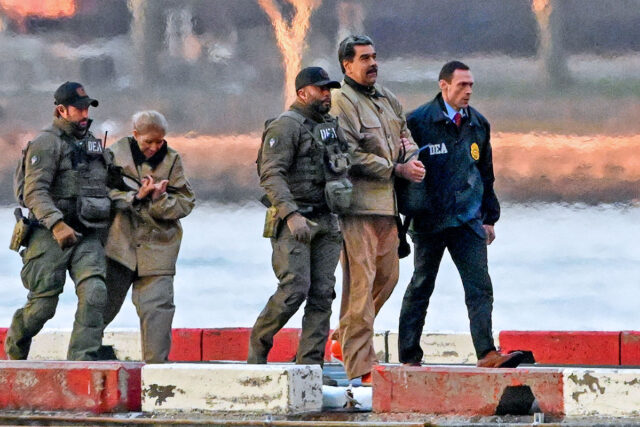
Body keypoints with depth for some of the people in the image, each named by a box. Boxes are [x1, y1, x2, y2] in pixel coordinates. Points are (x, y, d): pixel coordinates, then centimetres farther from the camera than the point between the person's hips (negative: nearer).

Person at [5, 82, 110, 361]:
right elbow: (35, 191, -17)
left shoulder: (92, 143, 18)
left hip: (87, 237, 6)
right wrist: (57, 224, -30)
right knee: (43, 304, -4)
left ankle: (82, 359, -21)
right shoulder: (46, 143, -6)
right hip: (50, 235, -6)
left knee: (94, 293, -17)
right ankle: (15, 352, 24)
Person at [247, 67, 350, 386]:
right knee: (295, 289, -16)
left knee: (322, 294, 0)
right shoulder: (286, 126, -7)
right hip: (293, 224, -7)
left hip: (325, 224, 7)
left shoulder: (330, 126, 18)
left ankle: (310, 366, 0)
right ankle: (259, 342, 4)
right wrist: (292, 214, -26)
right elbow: (271, 175, -16)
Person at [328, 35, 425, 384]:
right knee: (361, 281, -9)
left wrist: (412, 158, 2)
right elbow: (351, 156, -16)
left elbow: (405, 135, 25)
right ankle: (360, 364, -8)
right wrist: (397, 169, -14)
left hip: (388, 203, 9)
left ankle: (343, 339, 30)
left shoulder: (386, 98, 18)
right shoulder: (341, 102, -9)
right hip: (358, 203, -9)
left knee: (386, 277, 14)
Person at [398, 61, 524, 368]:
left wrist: (490, 217, 19)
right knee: (420, 288, 5)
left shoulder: (478, 124, 10)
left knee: (480, 286, -8)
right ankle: (409, 358, 13)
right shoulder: (417, 122, -5)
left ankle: (487, 353, -15)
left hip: (468, 220, 4)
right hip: (429, 221, -4)